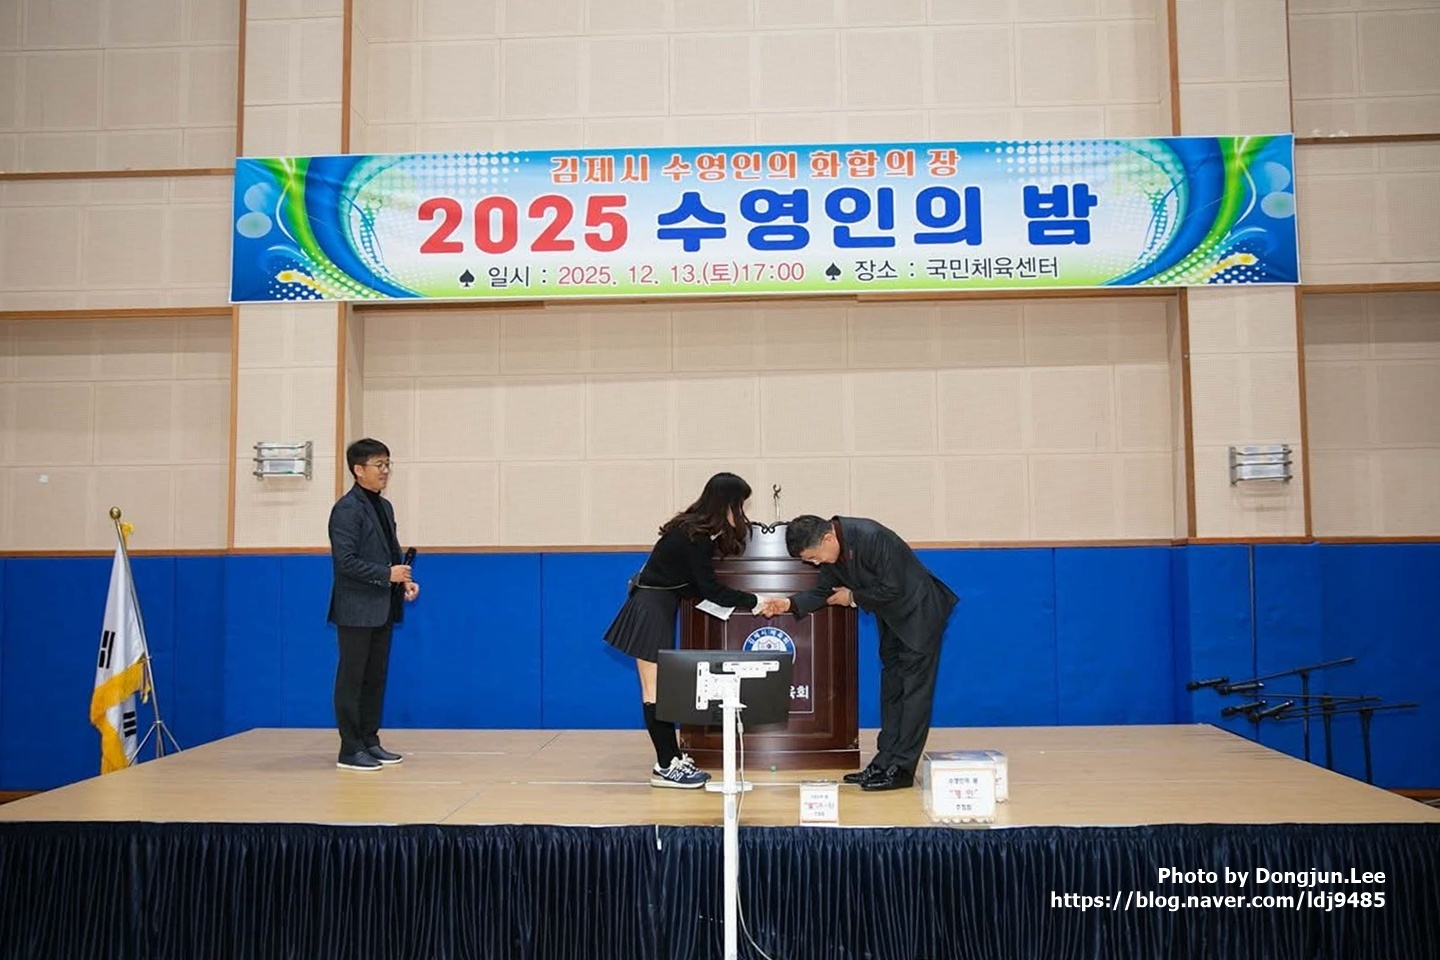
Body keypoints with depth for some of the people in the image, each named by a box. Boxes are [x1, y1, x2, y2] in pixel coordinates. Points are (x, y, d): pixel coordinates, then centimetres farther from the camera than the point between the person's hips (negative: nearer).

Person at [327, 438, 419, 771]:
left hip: (383, 609, 8)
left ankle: (370, 742, 20)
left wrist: (404, 581, 3)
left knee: (376, 679, 12)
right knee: (352, 679, -1)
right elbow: (345, 561, -18)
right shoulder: (347, 509, -11)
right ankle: (350, 750, 4)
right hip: (357, 610, -8)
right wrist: (387, 575, -18)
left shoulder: (384, 507, 14)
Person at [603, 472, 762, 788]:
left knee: (662, 690, 11)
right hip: (651, 608, -10)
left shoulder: (699, 531, 6)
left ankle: (672, 759, 15)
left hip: (659, 607, 10)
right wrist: (754, 602, -13)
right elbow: (710, 590, -19)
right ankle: (666, 767, -2)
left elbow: (697, 586, 14)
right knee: (656, 693, -5)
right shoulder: (693, 537, -22)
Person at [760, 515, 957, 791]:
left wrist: (853, 597, -16)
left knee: (914, 690, -6)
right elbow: (825, 590, 3)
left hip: (918, 612, -9)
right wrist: (790, 603, -12)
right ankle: (885, 761, 17)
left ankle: (902, 768, -5)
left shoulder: (871, 537, -31)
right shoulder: (830, 551, -6)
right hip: (891, 618, 9)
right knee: (890, 688, 11)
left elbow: (892, 589, -28)